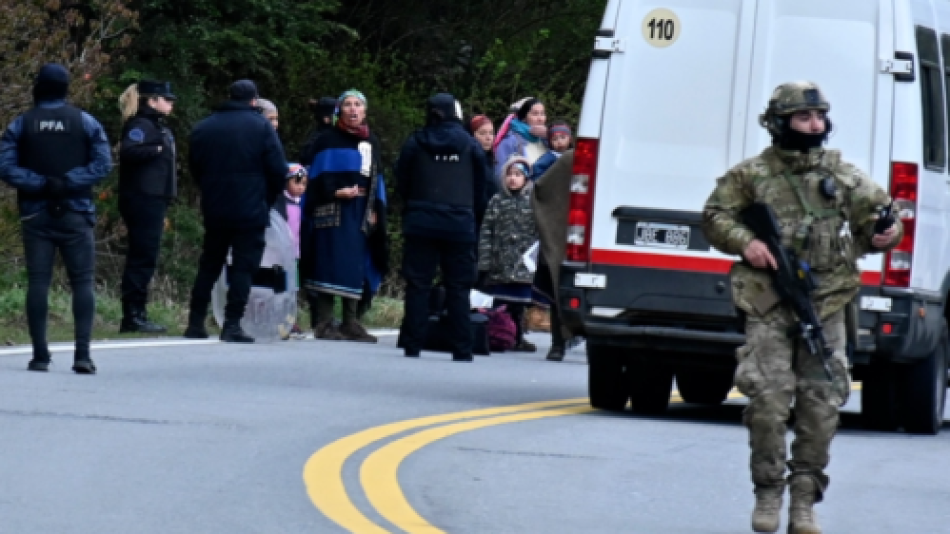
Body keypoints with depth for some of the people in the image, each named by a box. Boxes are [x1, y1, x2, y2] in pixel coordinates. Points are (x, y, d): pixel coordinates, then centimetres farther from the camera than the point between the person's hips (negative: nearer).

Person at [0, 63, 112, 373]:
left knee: (38, 281, 3)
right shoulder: (85, 122, 2)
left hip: (35, 215, 0)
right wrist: (68, 182, -11)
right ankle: (83, 354, -9)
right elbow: (103, 164, -7)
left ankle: (40, 356, -2)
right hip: (75, 215, 0)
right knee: (82, 281, 2)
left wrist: (40, 184, -11)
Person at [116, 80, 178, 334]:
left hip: (153, 201, 10)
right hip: (143, 200, -10)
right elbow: (128, 151, -29)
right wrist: (156, 149, -22)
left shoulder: (159, 128, 20)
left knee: (144, 259, 11)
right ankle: (133, 316, -8)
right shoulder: (141, 125, -11)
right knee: (142, 258, -9)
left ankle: (135, 315, 14)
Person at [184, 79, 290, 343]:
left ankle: (196, 322, 13)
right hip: (251, 210, -4)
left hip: (214, 210, 4)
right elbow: (278, 170, -7)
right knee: (244, 266, -1)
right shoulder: (261, 126, -5)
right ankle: (232, 324, -9)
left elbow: (194, 169, 11)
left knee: (209, 265, 14)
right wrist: (268, 200, 8)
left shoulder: (203, 128, 7)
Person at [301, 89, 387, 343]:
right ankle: (324, 323, -11)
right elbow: (318, 176, -5)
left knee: (357, 267, 5)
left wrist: (375, 210, 9)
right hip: (334, 211, -6)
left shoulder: (371, 142, 17)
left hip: (362, 211, 6)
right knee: (332, 264, -11)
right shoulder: (328, 140, 0)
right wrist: (336, 192, -20)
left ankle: (351, 322, 9)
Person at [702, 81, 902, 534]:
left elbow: (875, 211, 17)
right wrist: (745, 242, -9)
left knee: (822, 406, -2)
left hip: (826, 306, 2)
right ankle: (768, 493, 4)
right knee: (767, 398, -11)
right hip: (769, 306, -2)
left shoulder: (843, 175, 12)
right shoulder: (751, 174, 7)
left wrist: (885, 234, -5)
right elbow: (714, 217, 9)